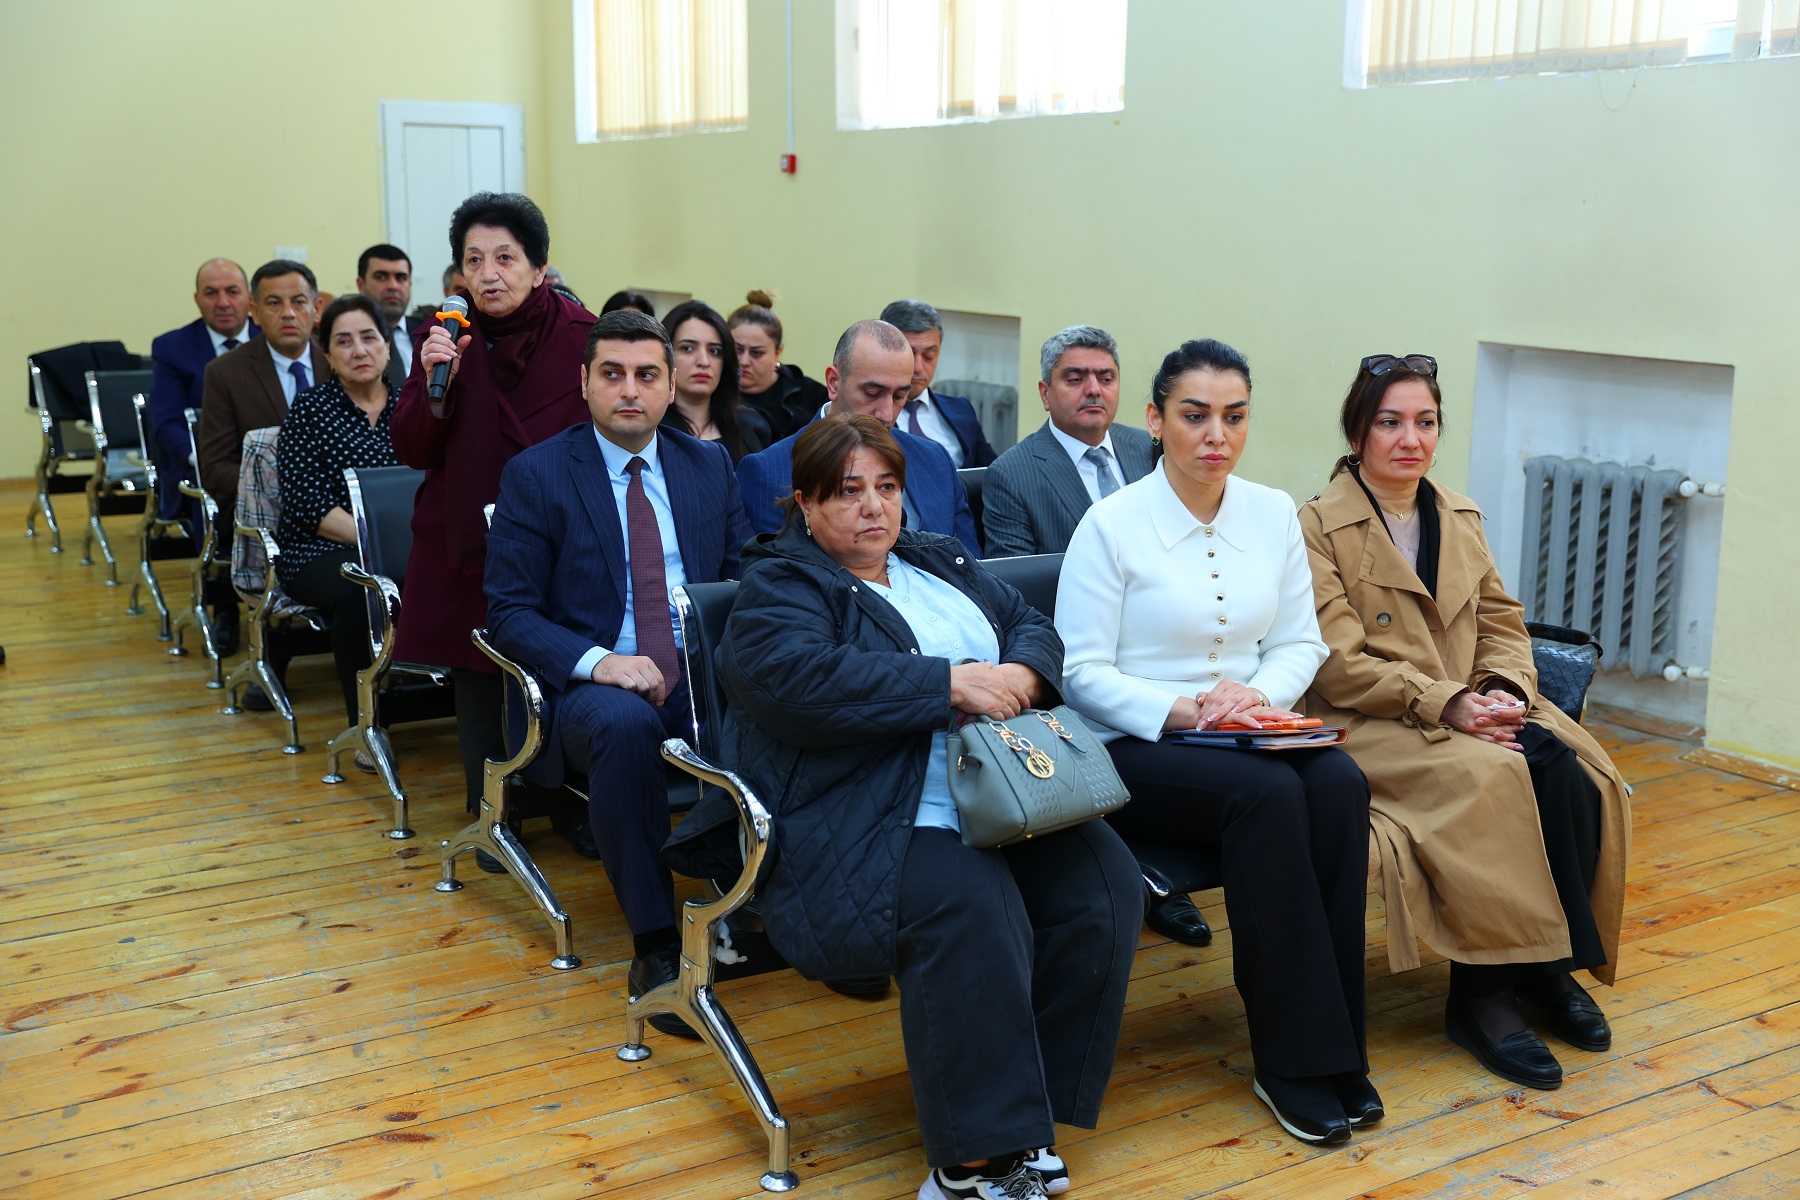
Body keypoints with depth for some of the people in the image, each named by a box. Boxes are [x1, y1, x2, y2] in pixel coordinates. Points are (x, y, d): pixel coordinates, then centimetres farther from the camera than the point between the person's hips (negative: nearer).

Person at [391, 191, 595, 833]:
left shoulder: (580, 334, -5)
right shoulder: (447, 336, -1)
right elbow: (412, 450, -3)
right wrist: (436, 384, -20)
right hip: (470, 542, 2)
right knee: (479, 683, 5)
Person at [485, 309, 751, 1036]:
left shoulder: (710, 466, 14)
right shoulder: (535, 475, 3)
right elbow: (510, 612, -2)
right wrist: (597, 661, -20)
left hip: (703, 678, 3)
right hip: (594, 684, -2)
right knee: (625, 724, -39)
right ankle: (655, 946, -27)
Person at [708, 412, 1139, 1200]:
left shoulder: (942, 563, 25)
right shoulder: (777, 588, 3)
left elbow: (1030, 624, 18)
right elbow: (800, 679, -17)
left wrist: (1020, 674, -7)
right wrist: (951, 684, -18)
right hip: (875, 830, -6)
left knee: (1104, 884, -18)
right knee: (971, 910, -33)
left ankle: (1029, 1113, -8)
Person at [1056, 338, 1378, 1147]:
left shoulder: (1273, 513, 9)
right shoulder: (1111, 524, -7)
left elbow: (1300, 642, 11)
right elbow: (1083, 672, -9)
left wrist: (1262, 694, -11)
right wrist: (1182, 709, -22)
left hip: (1245, 737, 5)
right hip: (1134, 749, -4)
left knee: (1339, 784, -27)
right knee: (1269, 794, -32)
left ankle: (1336, 1047, -17)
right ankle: (1292, 1059, -20)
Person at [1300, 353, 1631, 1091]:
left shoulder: (1460, 517, 15)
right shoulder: (1319, 526, -7)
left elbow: (1502, 622, 13)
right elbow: (1340, 664, -13)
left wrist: (1506, 691, -9)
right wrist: (1446, 702, -21)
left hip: (1473, 708, 6)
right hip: (1372, 725, -6)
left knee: (1576, 773, -21)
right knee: (1493, 779, -31)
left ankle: (1552, 964, -5)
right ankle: (1480, 995, -18)